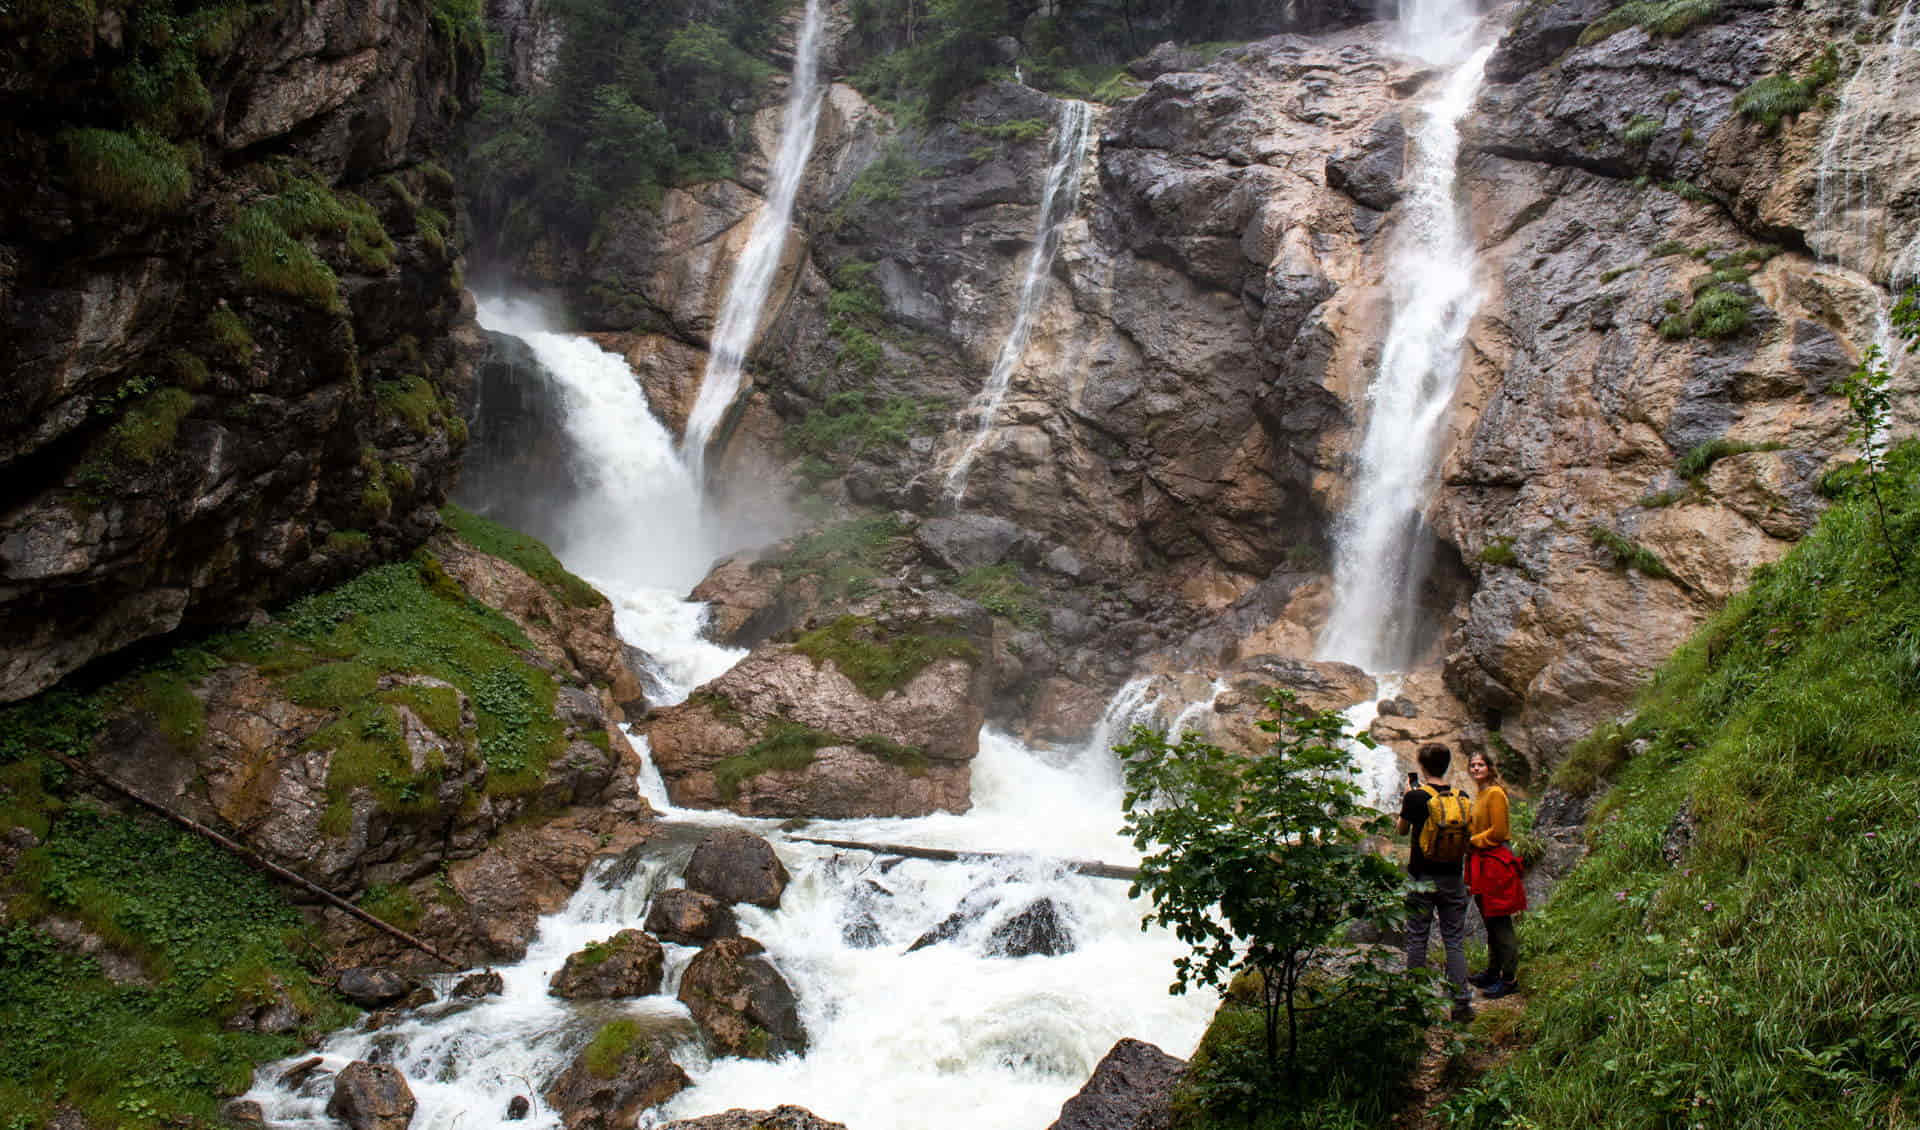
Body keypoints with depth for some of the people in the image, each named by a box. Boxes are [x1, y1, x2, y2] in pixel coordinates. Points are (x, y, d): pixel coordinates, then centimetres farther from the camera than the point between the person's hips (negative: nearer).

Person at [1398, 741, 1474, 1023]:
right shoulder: (1462, 798, -1)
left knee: (1417, 939, 7)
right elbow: (1466, 841, 11)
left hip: (1422, 879, -3)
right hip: (1453, 879, 3)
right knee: (1455, 941, 7)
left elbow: (1402, 830, 3)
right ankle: (1461, 1002, 4)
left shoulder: (1416, 797, -12)